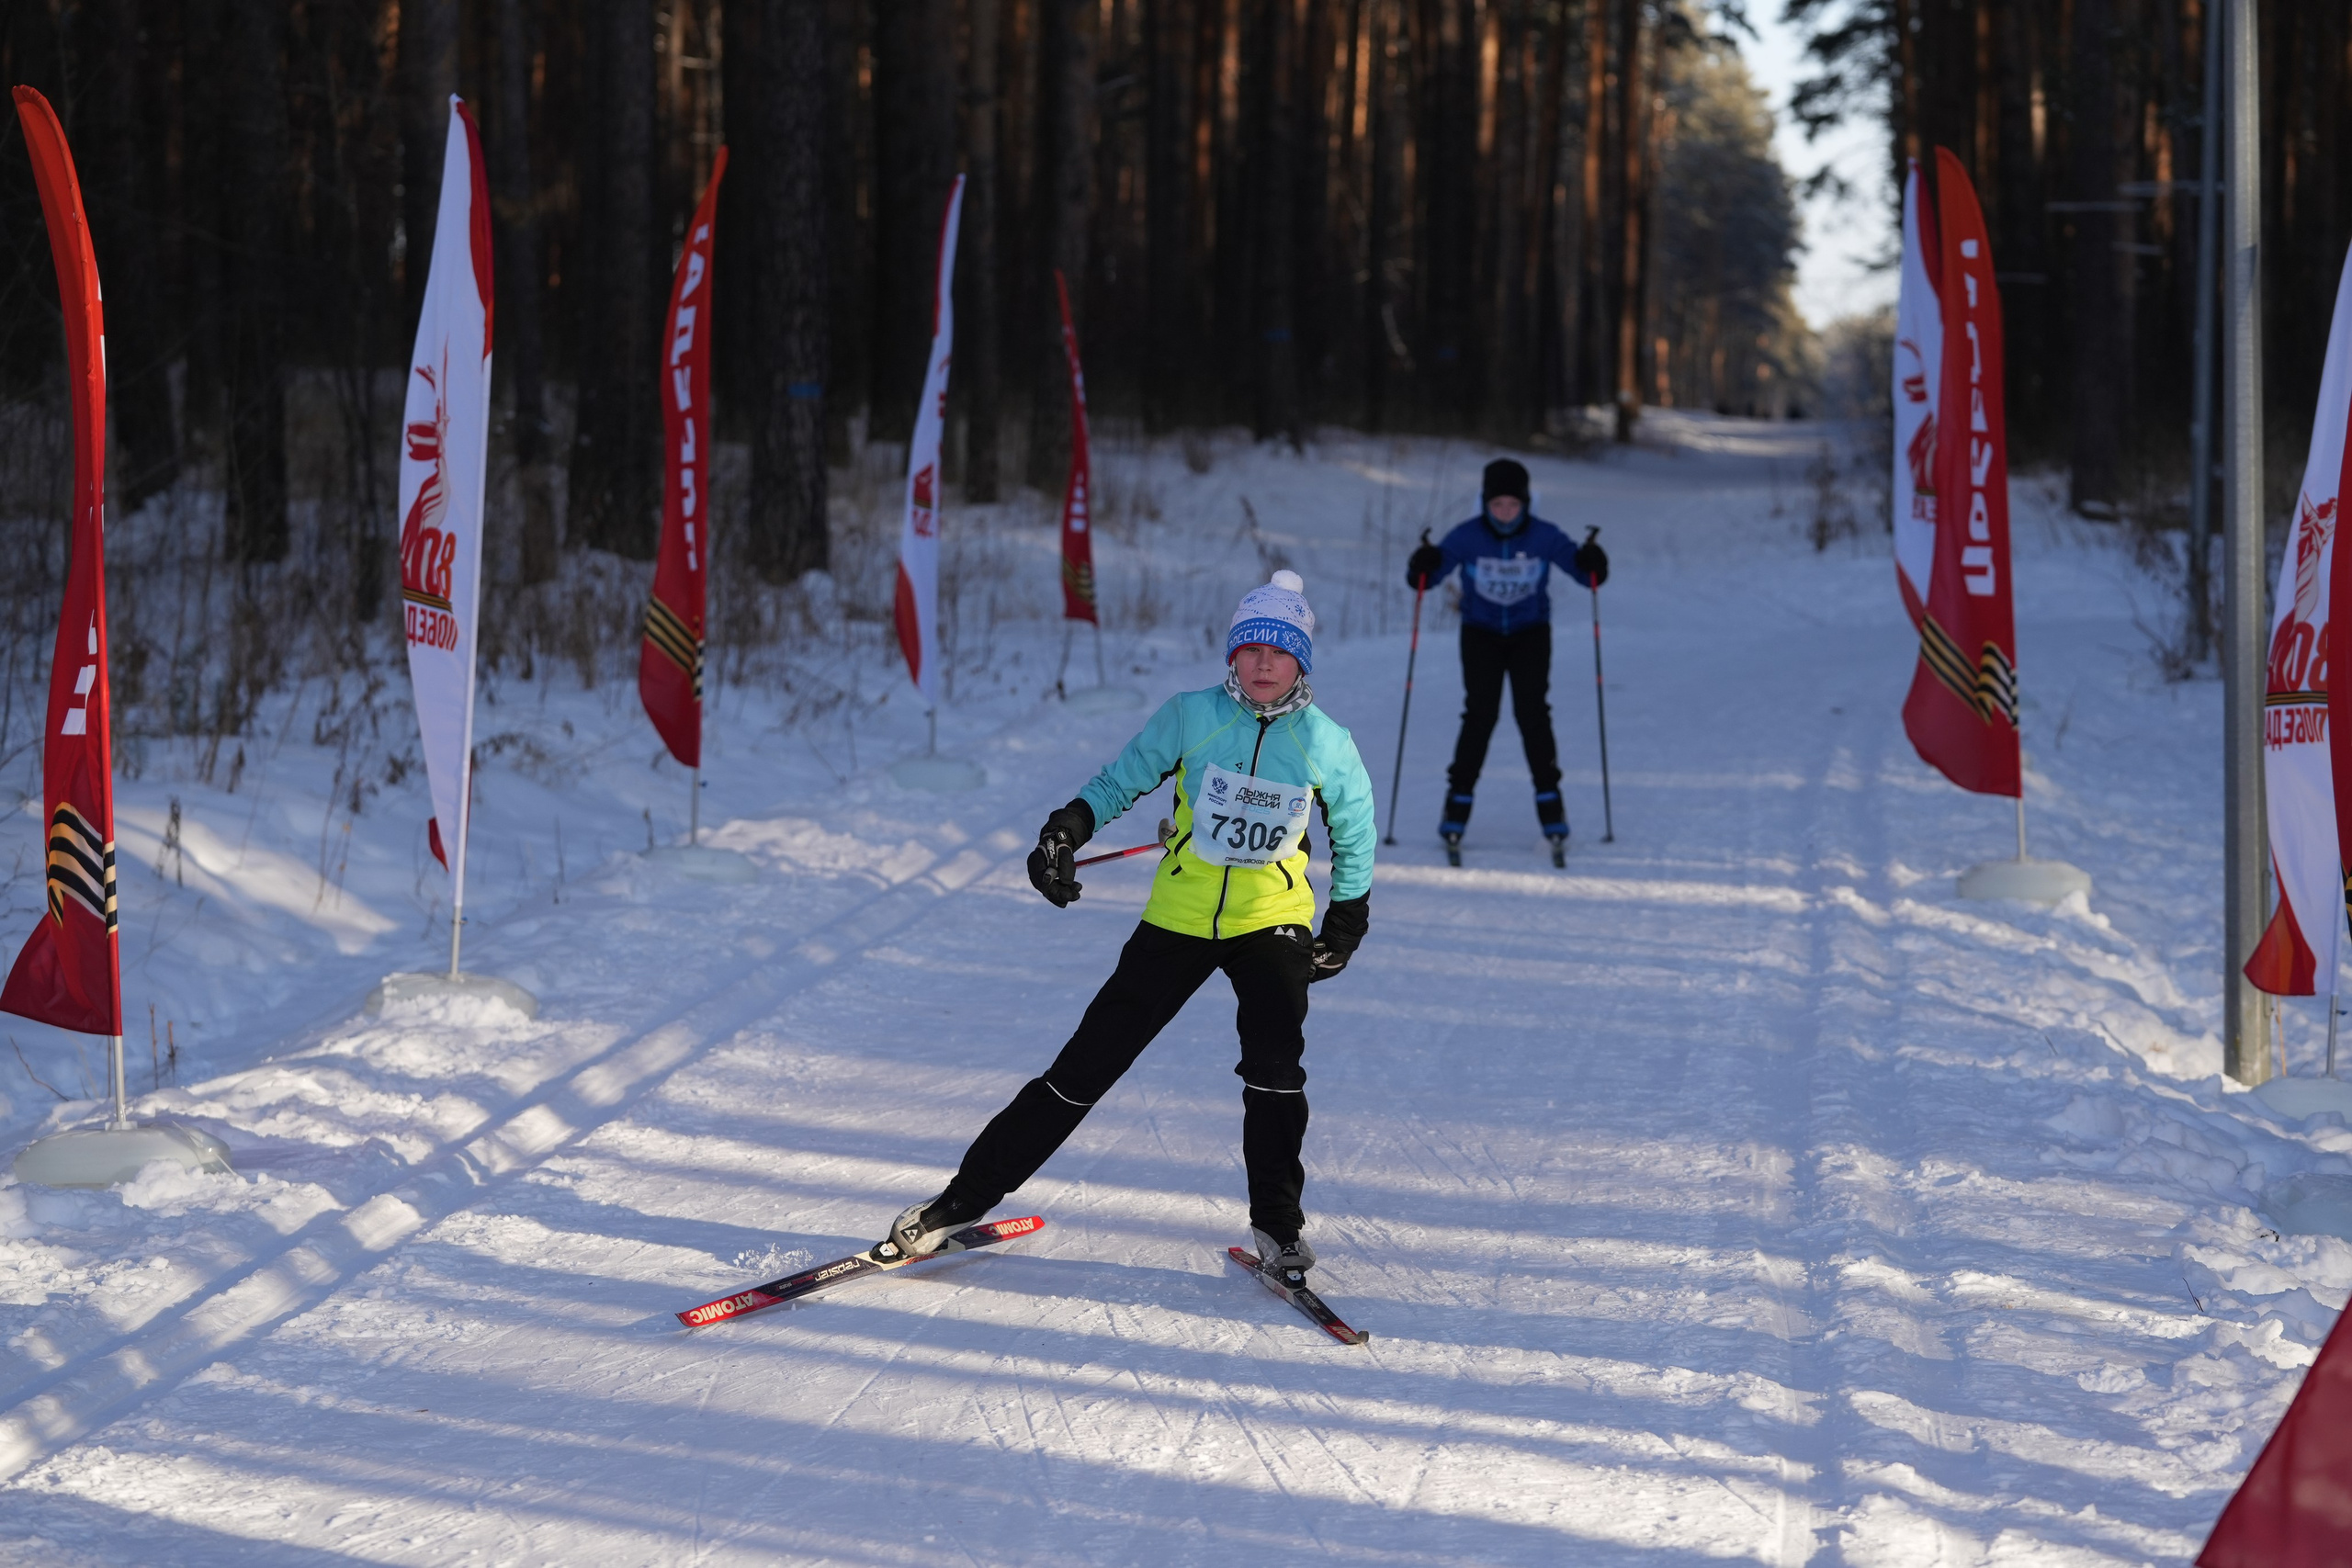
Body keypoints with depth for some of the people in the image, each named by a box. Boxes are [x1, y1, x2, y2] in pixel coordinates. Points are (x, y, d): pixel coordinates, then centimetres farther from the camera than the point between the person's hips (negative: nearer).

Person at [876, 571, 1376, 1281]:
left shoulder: (1327, 744, -5)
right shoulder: (1191, 716, -8)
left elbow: (1354, 836, 11)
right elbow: (1122, 780, 1)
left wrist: (1347, 925, 13)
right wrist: (1066, 831, -15)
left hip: (1270, 922, 0)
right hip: (1178, 921, 0)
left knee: (1273, 1063, -24)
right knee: (1085, 1067, 0)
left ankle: (1278, 1226, -8)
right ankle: (964, 1199, 8)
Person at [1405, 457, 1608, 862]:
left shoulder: (1544, 537, -15)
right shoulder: (1466, 538, -16)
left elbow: (1589, 575, -9)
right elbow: (1422, 579, -13)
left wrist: (1593, 564, -32)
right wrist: (1422, 567, -36)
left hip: (1530, 633, 0)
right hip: (1481, 632, 0)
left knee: (1532, 712, -13)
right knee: (1480, 714, -12)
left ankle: (1549, 800, -4)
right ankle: (1458, 801, -4)